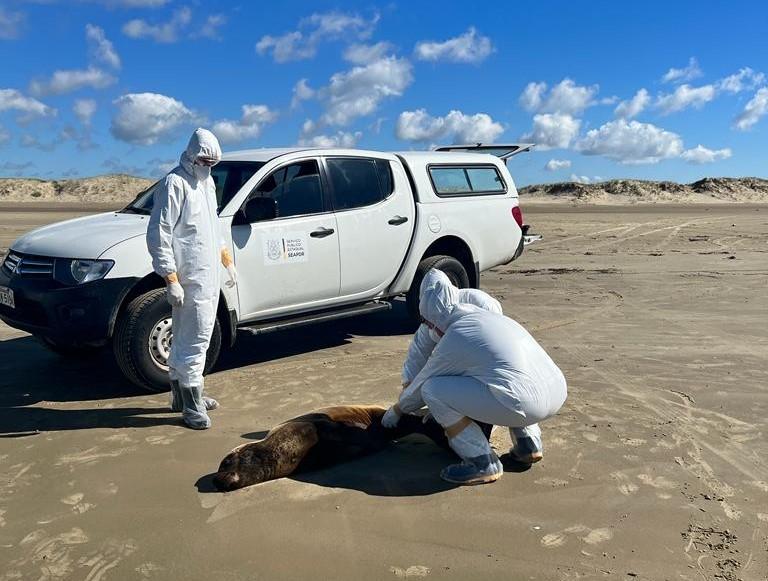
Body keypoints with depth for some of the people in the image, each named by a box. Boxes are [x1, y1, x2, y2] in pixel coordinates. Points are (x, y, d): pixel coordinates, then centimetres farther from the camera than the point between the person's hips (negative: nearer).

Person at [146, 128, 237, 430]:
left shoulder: (207, 183, 16)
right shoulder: (175, 184, -12)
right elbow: (158, 235, -17)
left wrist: (228, 260, 26)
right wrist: (171, 280, -21)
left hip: (209, 277, 9)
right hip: (189, 279, -9)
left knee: (186, 340, 17)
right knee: (195, 341, -6)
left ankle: (181, 396, 28)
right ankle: (192, 407, 2)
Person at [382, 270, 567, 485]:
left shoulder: (453, 340, 0)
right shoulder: (491, 316, 23)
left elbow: (419, 385, 15)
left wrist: (396, 410, 35)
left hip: (525, 403, -8)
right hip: (559, 391, 8)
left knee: (432, 389, 1)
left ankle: (483, 463, 2)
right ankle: (528, 443, 26)